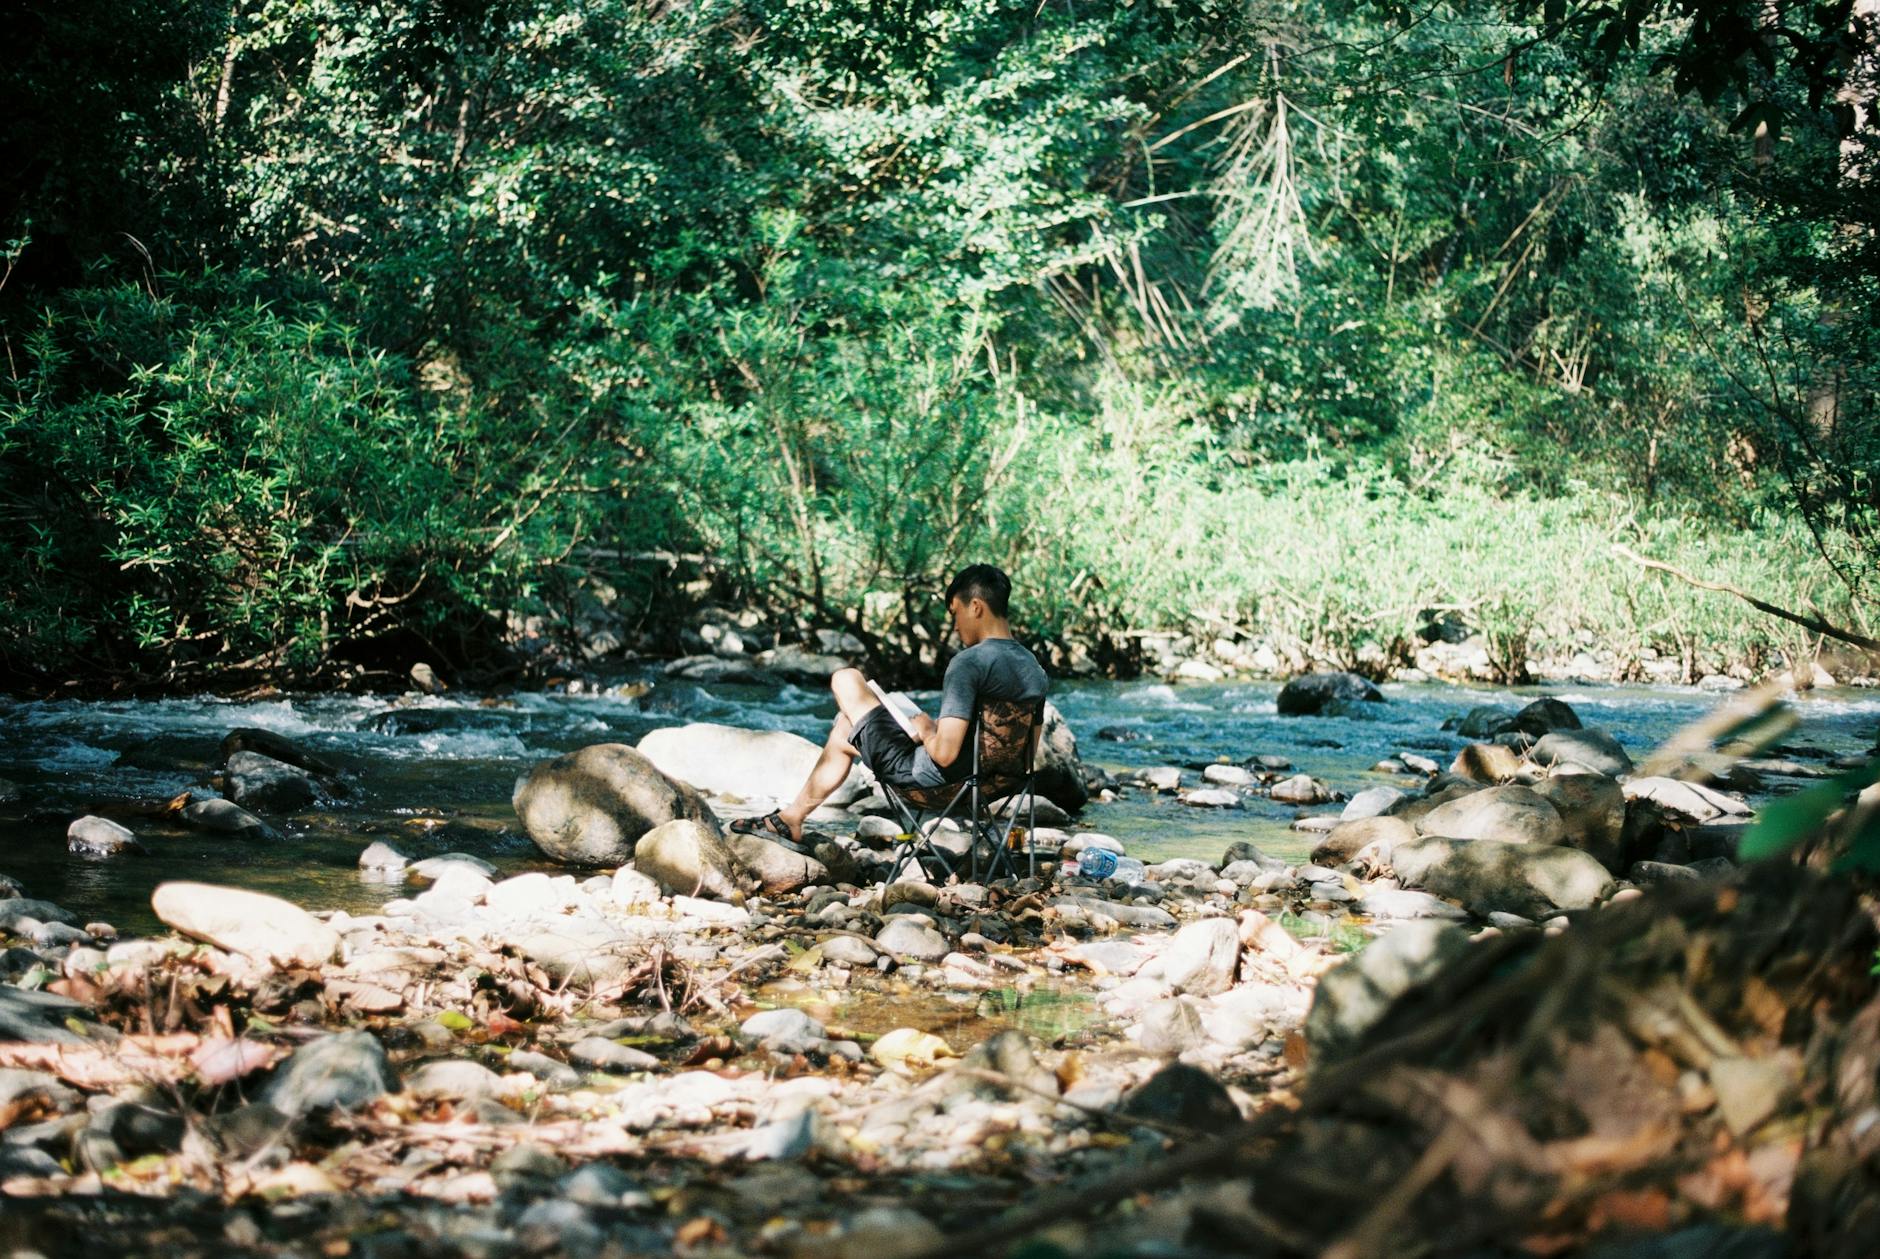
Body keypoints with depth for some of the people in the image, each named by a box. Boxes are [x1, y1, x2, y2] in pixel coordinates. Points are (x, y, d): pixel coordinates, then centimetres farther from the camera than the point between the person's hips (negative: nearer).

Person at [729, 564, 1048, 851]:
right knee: (842, 735, 28)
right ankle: (792, 817, 40)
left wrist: (926, 731, -8)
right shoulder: (1034, 668, -1)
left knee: (846, 680, 8)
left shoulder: (968, 663, -26)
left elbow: (945, 754, -32)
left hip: (926, 778, -8)